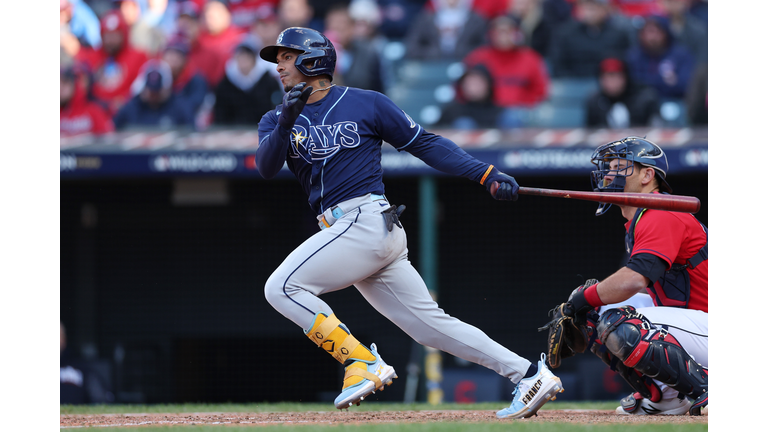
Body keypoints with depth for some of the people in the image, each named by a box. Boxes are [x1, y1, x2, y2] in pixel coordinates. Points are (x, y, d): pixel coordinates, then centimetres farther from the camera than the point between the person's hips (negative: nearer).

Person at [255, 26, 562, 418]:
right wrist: (285, 124, -22)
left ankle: (362, 363, -12)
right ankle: (528, 375, 4)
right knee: (430, 324, 3)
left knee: (282, 287, -16)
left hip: (367, 220, -6)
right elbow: (266, 167, -3)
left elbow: (425, 143, 5)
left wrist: (488, 176, -3)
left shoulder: (365, 104, 2)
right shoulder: (276, 120, 16)